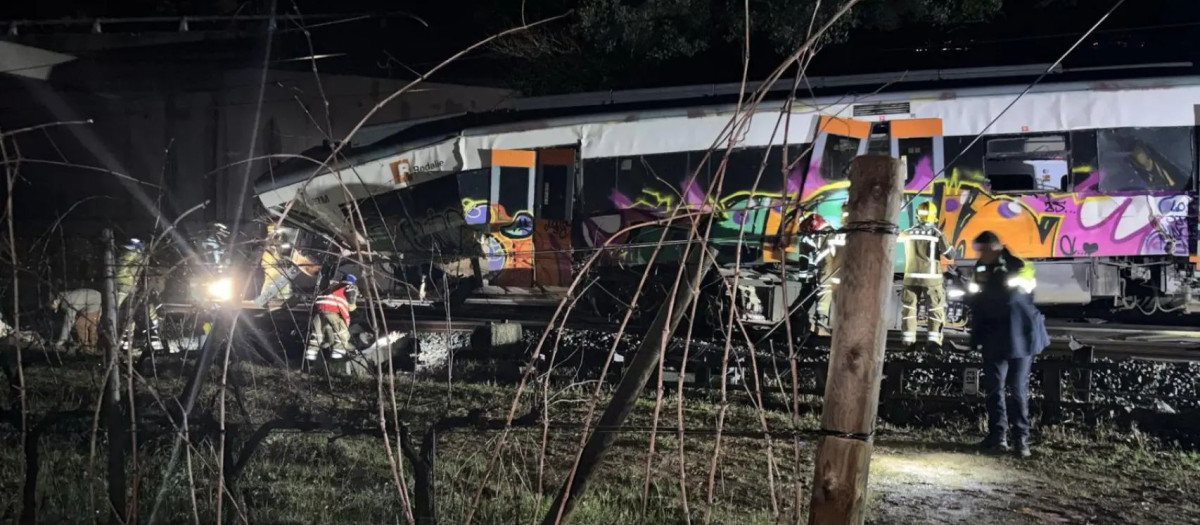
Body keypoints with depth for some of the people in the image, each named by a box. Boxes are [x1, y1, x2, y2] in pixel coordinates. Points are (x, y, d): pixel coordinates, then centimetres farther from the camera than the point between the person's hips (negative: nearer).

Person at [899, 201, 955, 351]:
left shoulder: (909, 232, 1)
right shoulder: (937, 233, -8)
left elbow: (897, 237, 22)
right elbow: (949, 254, -6)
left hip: (912, 276, 3)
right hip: (931, 277, -2)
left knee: (909, 307, 9)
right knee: (936, 308, 4)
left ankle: (908, 338, 5)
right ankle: (934, 338, -6)